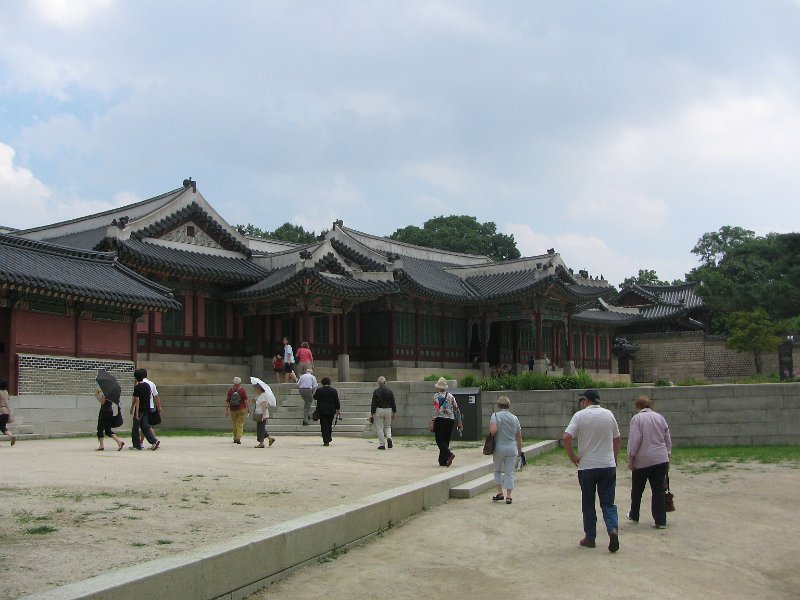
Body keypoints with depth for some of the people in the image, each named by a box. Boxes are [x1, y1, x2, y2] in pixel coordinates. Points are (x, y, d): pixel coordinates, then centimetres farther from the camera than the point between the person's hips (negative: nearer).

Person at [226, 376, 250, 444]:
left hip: (232, 410, 2)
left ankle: (235, 438, 21)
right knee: (240, 424, -1)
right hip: (241, 409, -2)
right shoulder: (242, 390, -3)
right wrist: (248, 409, -3)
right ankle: (238, 438, -16)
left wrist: (227, 410, 4)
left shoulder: (230, 390, 2)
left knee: (234, 424, 14)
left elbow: (227, 401, 1)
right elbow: (245, 400, -7)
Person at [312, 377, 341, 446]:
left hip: (322, 411, -2)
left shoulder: (319, 390, -7)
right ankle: (329, 439, 24)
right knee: (329, 425, 18)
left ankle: (326, 441, -7)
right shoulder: (334, 390, -3)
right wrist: (338, 409, 6)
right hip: (331, 411, 2)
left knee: (324, 426, -1)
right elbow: (337, 401, -1)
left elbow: (315, 397, 9)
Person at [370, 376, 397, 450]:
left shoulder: (376, 391, -7)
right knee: (387, 426, 19)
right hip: (388, 410, 3)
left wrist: (372, 414, -6)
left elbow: (374, 403, -9)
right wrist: (394, 413, 15)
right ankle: (389, 437, -7)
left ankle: (382, 444, 3)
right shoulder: (390, 391, 2)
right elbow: (393, 403, 6)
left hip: (379, 410, -3)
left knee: (380, 428, 4)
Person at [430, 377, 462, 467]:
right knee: (446, 440, 11)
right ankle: (443, 461, 12)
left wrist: (432, 422, -16)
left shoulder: (437, 396, -3)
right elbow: (456, 409, 13)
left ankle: (449, 454, -26)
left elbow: (436, 409, -14)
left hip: (440, 419, -6)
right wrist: (459, 422, 17)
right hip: (450, 419, 6)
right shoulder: (451, 396, 13)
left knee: (439, 440, -3)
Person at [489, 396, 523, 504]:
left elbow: (493, 429, -22)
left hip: (499, 447, -2)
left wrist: (490, 436, 0)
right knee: (509, 472, 6)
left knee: (497, 471, 17)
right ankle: (508, 496, 5)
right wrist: (520, 450, 17)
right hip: (512, 448, 2)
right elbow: (519, 436, 8)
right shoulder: (514, 418, 6)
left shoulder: (495, 415, -6)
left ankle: (499, 492, 14)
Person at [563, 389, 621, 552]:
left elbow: (566, 437, -18)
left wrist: (572, 456, -6)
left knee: (588, 504, 10)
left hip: (587, 466, -2)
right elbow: (617, 439, 13)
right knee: (608, 502, 7)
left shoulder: (580, 415, -7)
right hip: (608, 465, 3)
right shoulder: (609, 414, 5)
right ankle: (613, 529, -15)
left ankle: (590, 538, 15)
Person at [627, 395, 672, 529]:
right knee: (659, 490, 5)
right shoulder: (660, 417, 8)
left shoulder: (637, 418, -7)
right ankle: (661, 521, 2)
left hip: (642, 460, -4)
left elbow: (634, 440, -14)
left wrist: (631, 458, -9)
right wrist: (668, 455, 19)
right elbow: (668, 440, 11)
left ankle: (634, 516, 28)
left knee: (637, 490, 14)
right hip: (661, 459, 4)